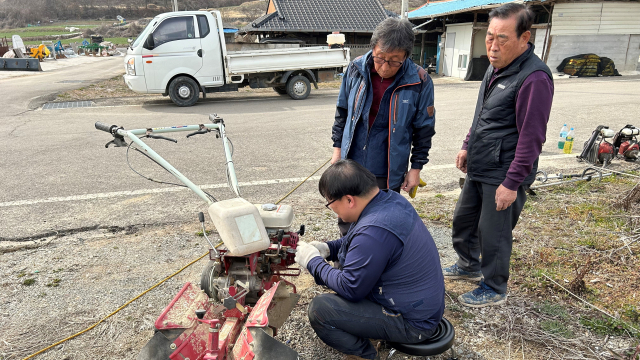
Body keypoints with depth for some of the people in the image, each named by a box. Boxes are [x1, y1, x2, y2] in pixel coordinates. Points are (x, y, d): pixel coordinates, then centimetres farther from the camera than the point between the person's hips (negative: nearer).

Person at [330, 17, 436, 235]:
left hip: (388, 175, -3)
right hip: (351, 166, 3)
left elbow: (424, 129, -2)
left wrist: (416, 167, 0)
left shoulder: (419, 82, -14)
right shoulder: (356, 69, -6)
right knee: (346, 223, 19)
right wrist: (338, 147, 8)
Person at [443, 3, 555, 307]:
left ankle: (494, 289, 29)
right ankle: (469, 266, 45)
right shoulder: (496, 67, 8)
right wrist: (467, 146, 18)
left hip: (503, 176, -9)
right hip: (478, 169, 9)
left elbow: (531, 138, -22)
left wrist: (511, 183, -20)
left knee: (493, 235, 6)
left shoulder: (534, 77, -22)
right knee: (463, 220, 22)